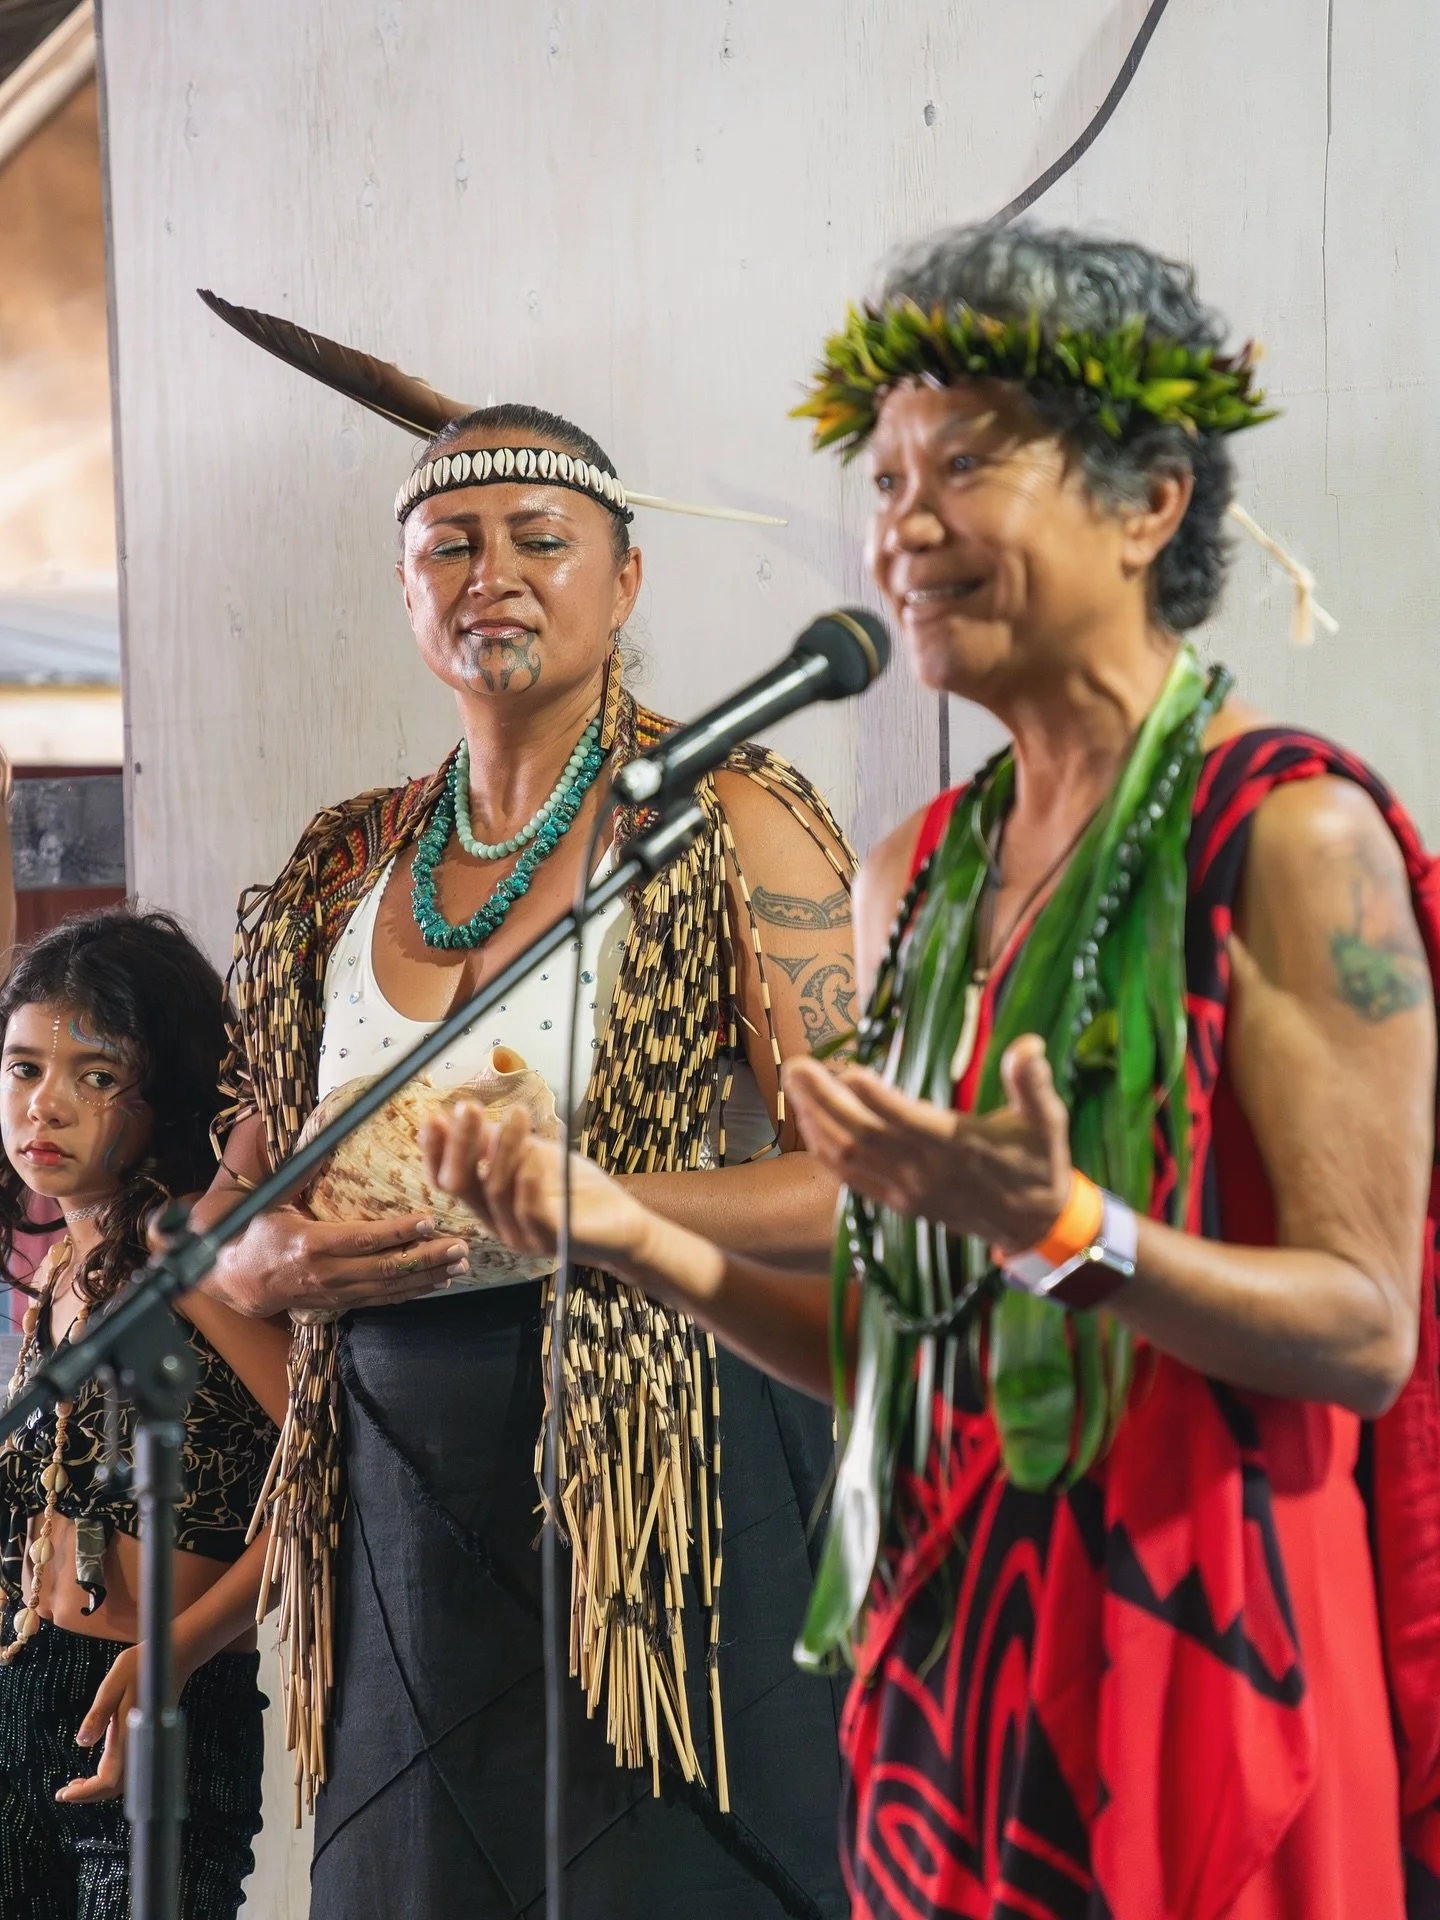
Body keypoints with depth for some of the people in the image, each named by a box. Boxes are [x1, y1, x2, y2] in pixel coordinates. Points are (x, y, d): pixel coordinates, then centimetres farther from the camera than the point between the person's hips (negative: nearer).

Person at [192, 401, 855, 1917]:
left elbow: (853, 1180, -10)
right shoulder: (344, 869, 14)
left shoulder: (729, 823, -2)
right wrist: (268, 1265, -4)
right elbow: (231, 1210, 19)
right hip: (402, 1493, 5)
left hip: (664, 1467, -5)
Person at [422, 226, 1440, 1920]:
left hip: (1193, 1641, -6)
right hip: (943, 1649, 6)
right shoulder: (920, 873, 10)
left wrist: (1061, 1230, -27)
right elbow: (897, 1348, 12)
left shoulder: (1287, 833, -9)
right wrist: (631, 1234, 0)